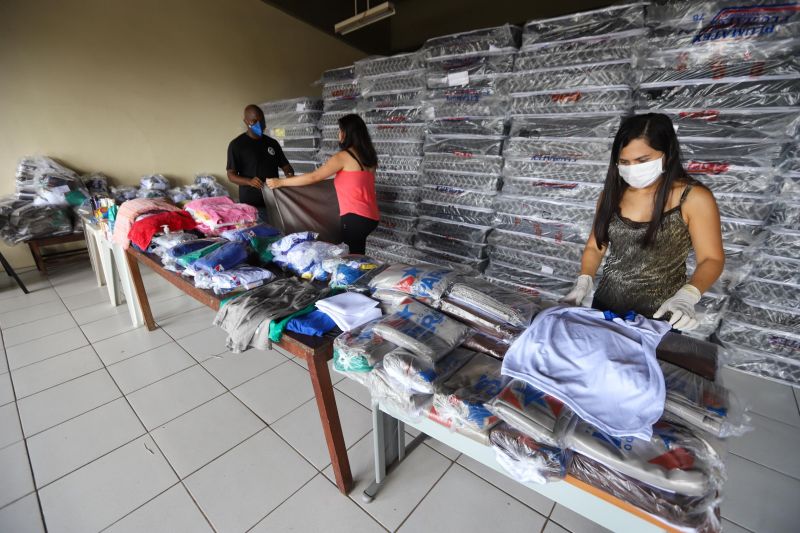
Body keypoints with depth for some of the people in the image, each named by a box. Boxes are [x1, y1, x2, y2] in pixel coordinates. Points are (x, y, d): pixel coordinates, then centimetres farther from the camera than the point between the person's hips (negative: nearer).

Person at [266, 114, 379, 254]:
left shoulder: (344, 156, -10)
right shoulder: (367, 155, 14)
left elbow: (313, 177, -9)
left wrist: (280, 182, -2)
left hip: (356, 217, -8)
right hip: (370, 217, 9)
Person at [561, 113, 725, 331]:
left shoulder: (694, 198, -11)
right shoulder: (612, 192, -1)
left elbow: (712, 259, -7)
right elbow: (595, 246, 4)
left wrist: (687, 295, -25)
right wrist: (584, 281, -12)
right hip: (605, 306, 4)